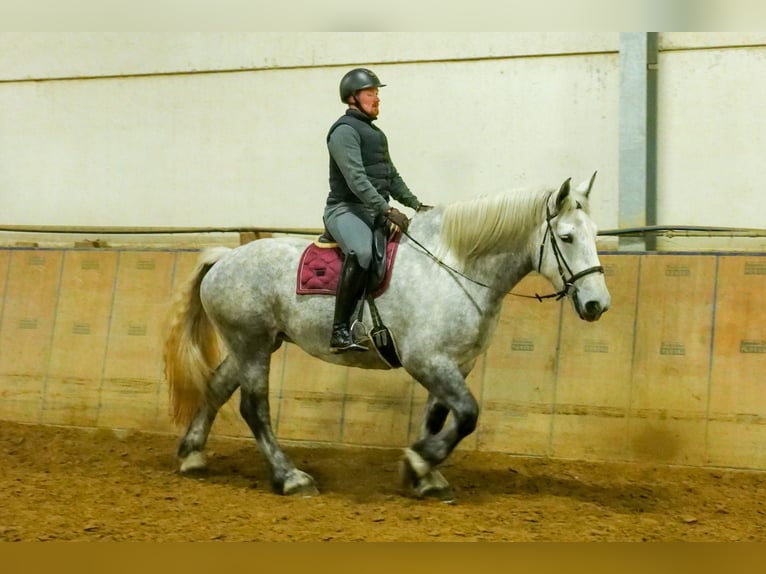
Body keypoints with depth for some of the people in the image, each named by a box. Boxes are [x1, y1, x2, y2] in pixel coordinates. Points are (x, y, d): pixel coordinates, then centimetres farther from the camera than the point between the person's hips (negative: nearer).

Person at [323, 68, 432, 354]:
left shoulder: (376, 133, 21)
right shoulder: (345, 130, -8)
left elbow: (392, 177, 27)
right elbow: (356, 179, -19)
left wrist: (416, 204, 15)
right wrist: (387, 209, -26)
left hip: (376, 211, 10)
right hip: (346, 209, -10)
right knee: (362, 252, -37)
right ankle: (340, 331, -35)